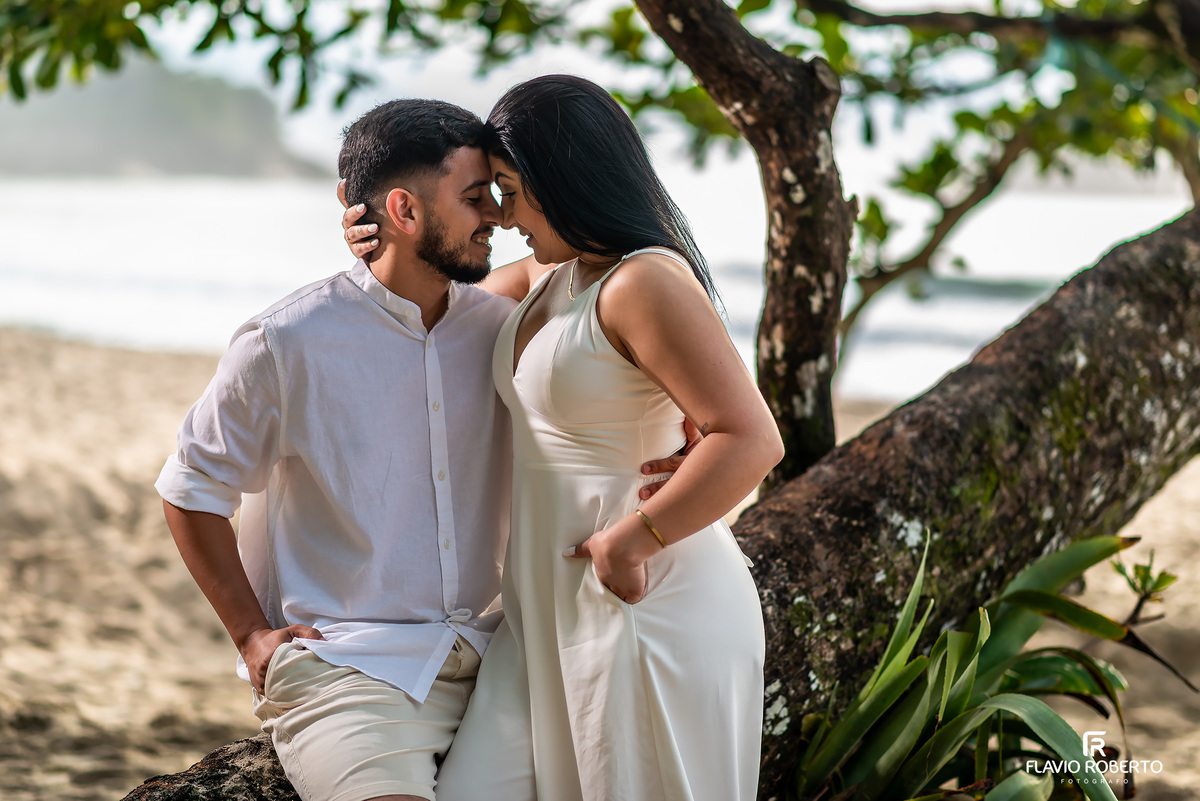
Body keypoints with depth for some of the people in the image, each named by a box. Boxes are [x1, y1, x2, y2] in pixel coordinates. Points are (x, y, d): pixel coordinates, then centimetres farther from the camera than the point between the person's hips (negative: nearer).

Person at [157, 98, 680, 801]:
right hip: (343, 666, -4)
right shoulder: (289, 343, -6)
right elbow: (191, 489, 4)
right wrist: (253, 635, -1)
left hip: (486, 660, 5)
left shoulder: (500, 327, 7)